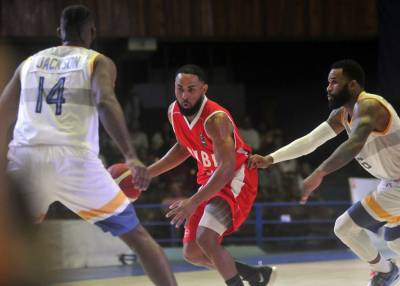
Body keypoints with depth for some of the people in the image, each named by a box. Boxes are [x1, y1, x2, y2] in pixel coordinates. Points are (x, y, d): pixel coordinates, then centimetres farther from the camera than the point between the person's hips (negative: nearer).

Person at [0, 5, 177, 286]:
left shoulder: (29, 63, 25)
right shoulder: (98, 62, 13)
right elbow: (106, 103, -9)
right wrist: (131, 157, -17)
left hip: (25, 157, 3)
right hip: (74, 159, -2)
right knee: (137, 236, 12)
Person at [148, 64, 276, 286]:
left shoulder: (216, 119, -29)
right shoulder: (174, 113, -6)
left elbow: (227, 169, -37)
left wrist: (193, 202, -45)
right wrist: (147, 173, 7)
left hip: (235, 179, -9)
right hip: (209, 179, 9)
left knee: (205, 239, -28)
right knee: (191, 253, 10)